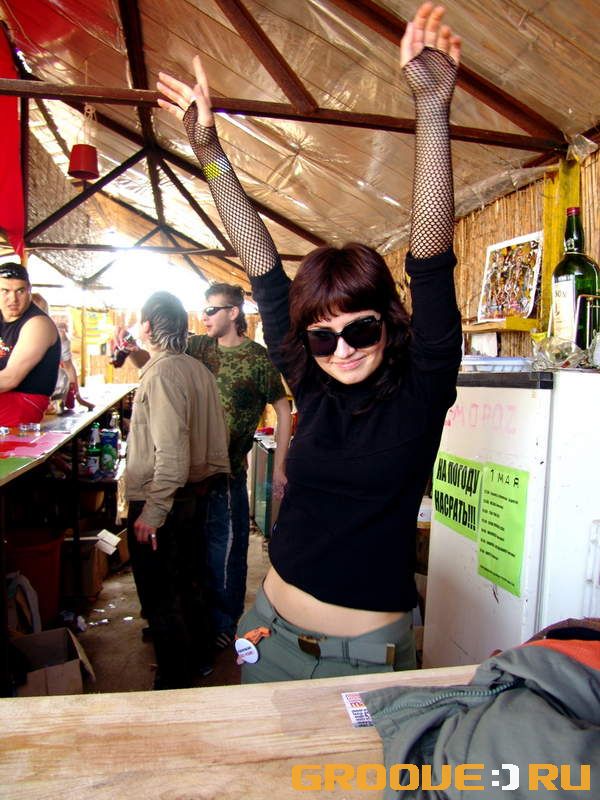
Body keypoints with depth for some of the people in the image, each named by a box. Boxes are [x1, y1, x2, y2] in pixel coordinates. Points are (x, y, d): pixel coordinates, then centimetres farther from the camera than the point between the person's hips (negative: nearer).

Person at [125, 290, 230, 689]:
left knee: (160, 596, 6)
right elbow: (216, 436, 12)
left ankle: (174, 685, 20)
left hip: (158, 501, -9)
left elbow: (171, 451, -26)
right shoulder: (199, 369, 5)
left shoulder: (161, 373, -20)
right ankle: (200, 659, 40)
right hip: (197, 493, 9)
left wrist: (153, 510, -22)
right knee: (188, 581, 23)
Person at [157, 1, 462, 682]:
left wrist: (432, 106, -31)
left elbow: (432, 262, -24)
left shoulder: (419, 392, -13)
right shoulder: (313, 389, -5)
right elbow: (262, 270, -4)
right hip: (271, 636, 4)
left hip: (370, 652, -3)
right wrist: (207, 151, -3)